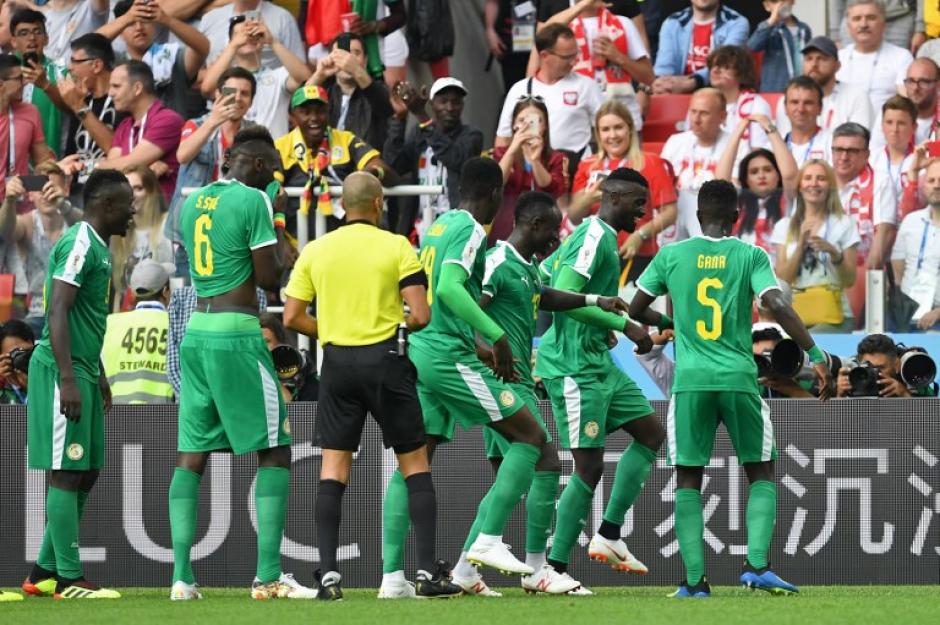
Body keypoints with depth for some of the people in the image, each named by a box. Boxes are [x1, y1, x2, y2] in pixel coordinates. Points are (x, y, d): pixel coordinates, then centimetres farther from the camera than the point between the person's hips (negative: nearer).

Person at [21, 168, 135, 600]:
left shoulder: (97, 248, 17)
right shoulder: (79, 245, -14)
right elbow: (58, 312, -21)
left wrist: (97, 377, 28)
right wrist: (68, 379, -26)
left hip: (82, 372, 10)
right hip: (62, 370, -10)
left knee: (86, 472, 12)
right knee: (67, 472, -8)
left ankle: (44, 572, 16)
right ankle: (68, 579, -8)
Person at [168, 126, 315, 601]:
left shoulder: (192, 202, 13)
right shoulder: (253, 201, -8)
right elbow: (269, 277, -10)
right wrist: (278, 242, 10)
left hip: (195, 333, 7)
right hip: (237, 336, -7)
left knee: (191, 455, 7)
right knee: (275, 452, 0)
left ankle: (181, 575, 1)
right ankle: (268, 576, -6)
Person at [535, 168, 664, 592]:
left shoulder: (590, 235, 15)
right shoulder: (596, 237, -15)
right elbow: (564, 296, -26)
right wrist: (624, 325, -23)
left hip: (597, 363, 11)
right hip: (574, 366, -11)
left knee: (651, 433, 12)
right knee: (589, 467, -8)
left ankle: (609, 535, 12)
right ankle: (554, 567, -2)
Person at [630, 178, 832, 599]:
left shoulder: (671, 256, 5)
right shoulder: (750, 256, 0)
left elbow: (635, 310, 14)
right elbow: (778, 306, -13)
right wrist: (816, 356, -11)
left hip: (690, 380, 1)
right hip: (739, 377, -1)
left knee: (688, 479, 7)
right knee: (761, 472, 12)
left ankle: (694, 580, -2)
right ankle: (756, 565, -6)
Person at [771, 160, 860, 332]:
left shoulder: (843, 224, 5)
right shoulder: (784, 226, 10)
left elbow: (850, 280, 3)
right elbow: (782, 279, 2)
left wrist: (834, 253, -15)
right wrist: (801, 244, -10)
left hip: (832, 317, -2)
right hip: (795, 315, 2)